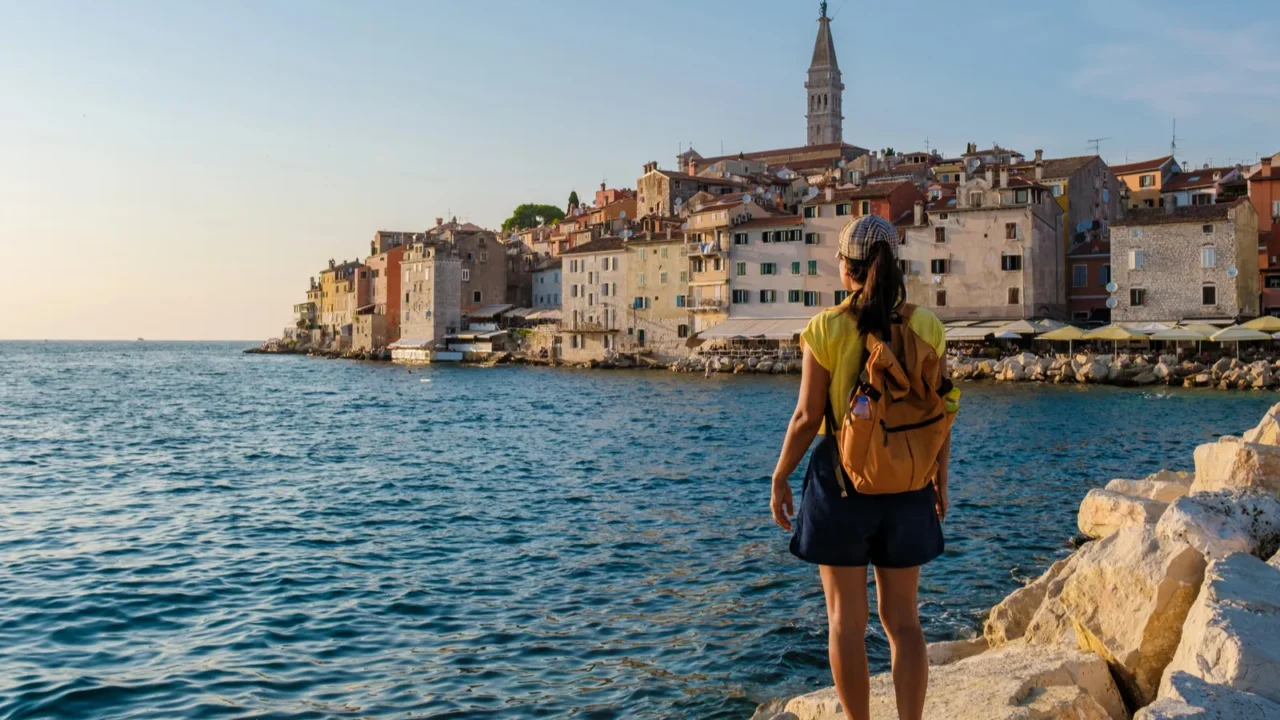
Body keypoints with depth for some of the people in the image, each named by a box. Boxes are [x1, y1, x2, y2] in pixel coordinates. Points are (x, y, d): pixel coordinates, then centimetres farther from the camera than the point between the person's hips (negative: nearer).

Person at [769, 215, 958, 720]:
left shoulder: (826, 329, -11)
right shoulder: (926, 327, -2)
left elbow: (807, 418, -10)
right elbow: (941, 414, 2)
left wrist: (779, 478, 2)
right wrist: (940, 482, 14)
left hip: (840, 479, -3)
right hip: (907, 484, 3)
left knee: (846, 619, 10)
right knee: (902, 619, 14)